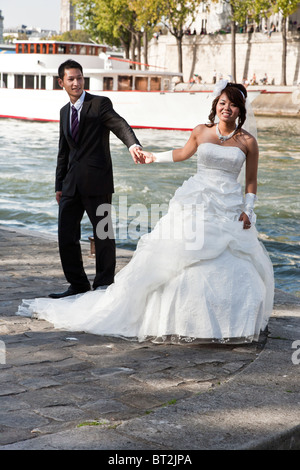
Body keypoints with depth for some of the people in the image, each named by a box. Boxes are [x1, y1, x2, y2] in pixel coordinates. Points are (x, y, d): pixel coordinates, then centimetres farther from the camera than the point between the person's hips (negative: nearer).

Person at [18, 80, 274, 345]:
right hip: (195, 205, 0)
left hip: (230, 211, 0)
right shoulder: (201, 132, 4)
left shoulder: (247, 142, 1)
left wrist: (248, 211, 1)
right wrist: (154, 157, 19)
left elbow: (251, 181, 8)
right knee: (172, 258, -4)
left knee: (236, 270, -4)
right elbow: (183, 153, 22)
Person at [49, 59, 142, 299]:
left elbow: (120, 126, -20)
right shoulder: (65, 111, 17)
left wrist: (133, 144, -41)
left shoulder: (100, 104, -3)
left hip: (97, 181, -6)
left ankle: (104, 284, 15)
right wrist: (60, 185, 19)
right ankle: (78, 284, 17)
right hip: (72, 184, 6)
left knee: (103, 234, 2)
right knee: (66, 234, 5)